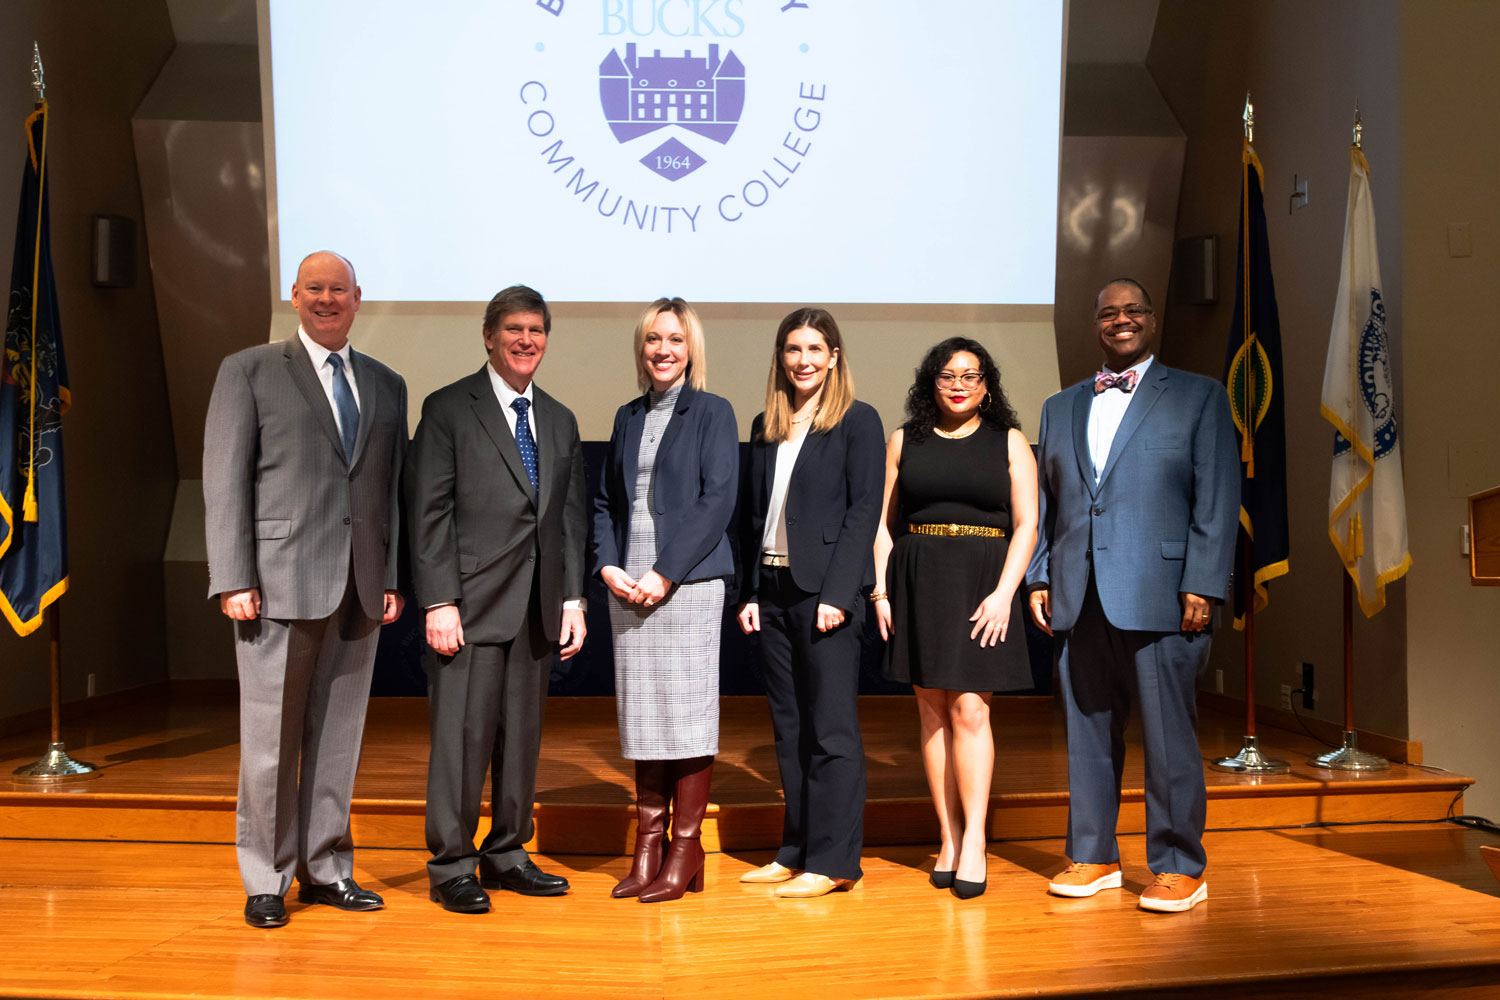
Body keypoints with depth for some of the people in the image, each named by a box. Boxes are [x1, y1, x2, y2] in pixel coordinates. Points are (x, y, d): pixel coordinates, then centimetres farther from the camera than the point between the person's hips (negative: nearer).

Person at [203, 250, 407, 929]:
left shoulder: (386, 385, 16)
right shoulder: (249, 371, 5)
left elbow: (393, 487, 14)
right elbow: (225, 481, -2)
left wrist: (395, 578, 7)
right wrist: (234, 579, -10)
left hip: (360, 590, 4)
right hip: (281, 582, -4)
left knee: (339, 736, 9)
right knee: (270, 739, 2)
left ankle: (326, 869, 22)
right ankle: (266, 881, 15)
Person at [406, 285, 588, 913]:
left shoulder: (560, 421, 16)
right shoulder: (448, 409, 0)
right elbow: (429, 514, -6)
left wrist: (573, 597, 7)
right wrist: (439, 602, -13)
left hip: (539, 606, 5)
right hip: (472, 602, -5)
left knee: (523, 735, 10)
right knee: (462, 734, -2)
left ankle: (508, 855, 23)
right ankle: (452, 867, 11)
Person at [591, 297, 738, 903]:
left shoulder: (712, 413, 1)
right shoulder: (628, 417, 17)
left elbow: (718, 500, -8)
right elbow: (605, 501, 16)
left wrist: (666, 574, -13)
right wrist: (608, 566, -1)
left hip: (687, 583, -5)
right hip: (628, 587, 5)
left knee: (687, 714, -2)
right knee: (641, 716, 7)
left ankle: (686, 852, 8)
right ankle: (649, 846, 16)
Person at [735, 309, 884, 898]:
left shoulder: (858, 421, -1)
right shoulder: (765, 427, 16)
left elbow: (864, 511, -8)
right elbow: (753, 514, 16)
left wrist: (836, 594, -16)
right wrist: (749, 592, 8)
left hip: (826, 589, -6)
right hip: (773, 590, 6)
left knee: (832, 728, -3)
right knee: (788, 728, 11)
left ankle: (833, 861, 4)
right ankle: (796, 851, 20)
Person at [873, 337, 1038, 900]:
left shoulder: (1008, 442, 7)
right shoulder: (906, 440, 12)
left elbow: (1026, 524, 0)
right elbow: (884, 522, 10)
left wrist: (1003, 593, -11)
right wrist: (880, 590, 0)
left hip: (982, 584, -2)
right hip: (918, 582, 2)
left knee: (969, 709, -8)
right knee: (932, 711, 3)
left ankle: (974, 843, -2)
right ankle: (948, 839, 9)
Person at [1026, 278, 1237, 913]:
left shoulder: (1199, 397, 7)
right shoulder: (1060, 408, 18)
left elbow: (1217, 499, -1)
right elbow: (1042, 503, 18)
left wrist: (1202, 586, -10)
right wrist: (1038, 577, 7)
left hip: (1160, 595, -4)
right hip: (1078, 598, 4)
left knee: (1168, 736, 0)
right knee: (1087, 733, 9)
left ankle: (1179, 866, 13)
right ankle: (1094, 856, 21)